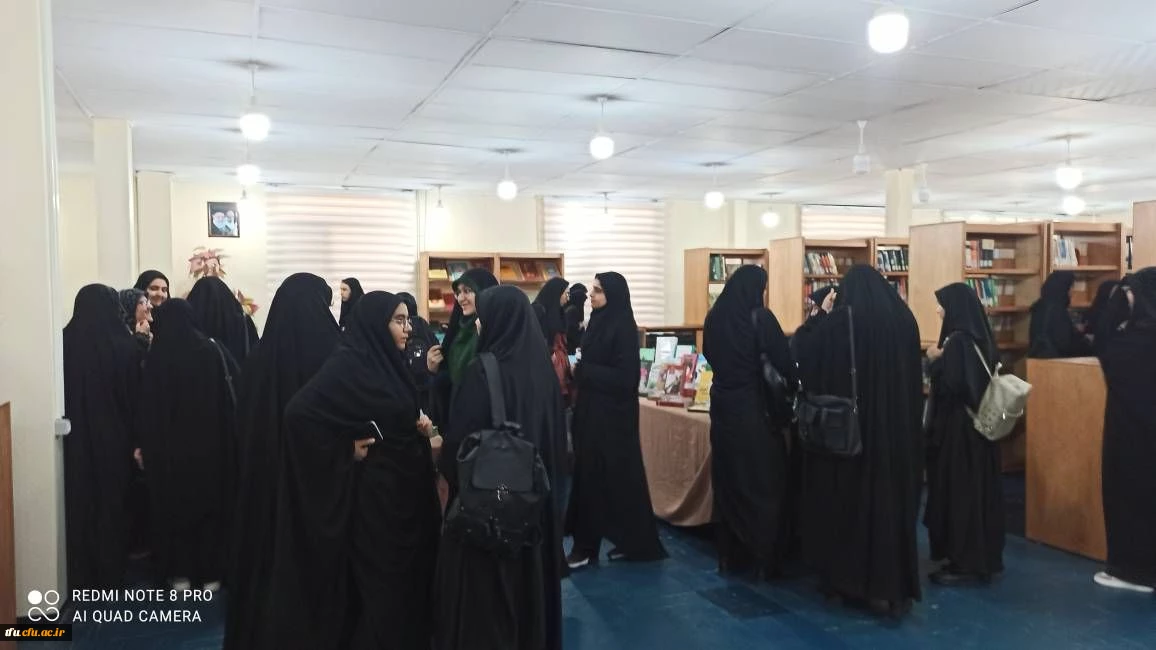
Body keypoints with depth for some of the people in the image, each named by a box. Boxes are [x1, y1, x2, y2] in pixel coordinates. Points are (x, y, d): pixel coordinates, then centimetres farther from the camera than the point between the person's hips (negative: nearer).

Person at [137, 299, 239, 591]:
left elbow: (148, 406, -8)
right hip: (211, 442, 1)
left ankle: (180, 573, 16)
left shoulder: (156, 356, -9)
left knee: (174, 506, 12)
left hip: (169, 445, -1)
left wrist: (145, 444, 1)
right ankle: (211, 573, 14)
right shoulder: (213, 350, -6)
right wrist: (230, 435, 3)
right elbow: (234, 392, -5)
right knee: (211, 504, 11)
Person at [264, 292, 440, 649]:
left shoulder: (387, 362, 8)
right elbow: (300, 412, -26)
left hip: (403, 489, 8)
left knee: (407, 578, 17)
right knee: (378, 584, 5)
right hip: (374, 492, -8)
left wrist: (421, 427, -2)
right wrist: (346, 449, -18)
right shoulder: (349, 363, -17)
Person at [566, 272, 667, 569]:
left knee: (616, 475, -2)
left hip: (613, 413, -9)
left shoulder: (623, 327, -14)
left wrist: (583, 372, -15)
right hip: (592, 410, 9)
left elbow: (625, 377, -19)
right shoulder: (598, 323, 12)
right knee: (589, 475, 9)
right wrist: (579, 372, -1)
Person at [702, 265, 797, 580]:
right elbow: (784, 361, -14)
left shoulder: (714, 317, 3)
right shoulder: (760, 318, -14)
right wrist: (794, 387, 3)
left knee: (727, 482, 14)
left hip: (723, 406, 5)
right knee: (762, 484, 6)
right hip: (754, 408, -5)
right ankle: (763, 559, 11)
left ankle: (729, 556, 21)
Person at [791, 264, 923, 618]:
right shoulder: (904, 320, 0)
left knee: (845, 499, 10)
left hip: (846, 426, -3)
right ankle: (892, 587, 15)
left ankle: (844, 578, 20)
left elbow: (801, 349, 2)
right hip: (896, 426, 3)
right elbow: (913, 372, 12)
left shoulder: (837, 322, -11)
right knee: (892, 499, 10)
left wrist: (821, 313, 9)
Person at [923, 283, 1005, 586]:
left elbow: (949, 385, -24)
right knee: (977, 488, 14)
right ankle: (983, 559, 24)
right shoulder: (980, 337, 9)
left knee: (958, 490, -2)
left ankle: (965, 564, 5)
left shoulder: (958, 341, -19)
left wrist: (936, 359, -10)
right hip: (978, 423, 10)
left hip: (958, 427, -10)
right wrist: (943, 359, 12)